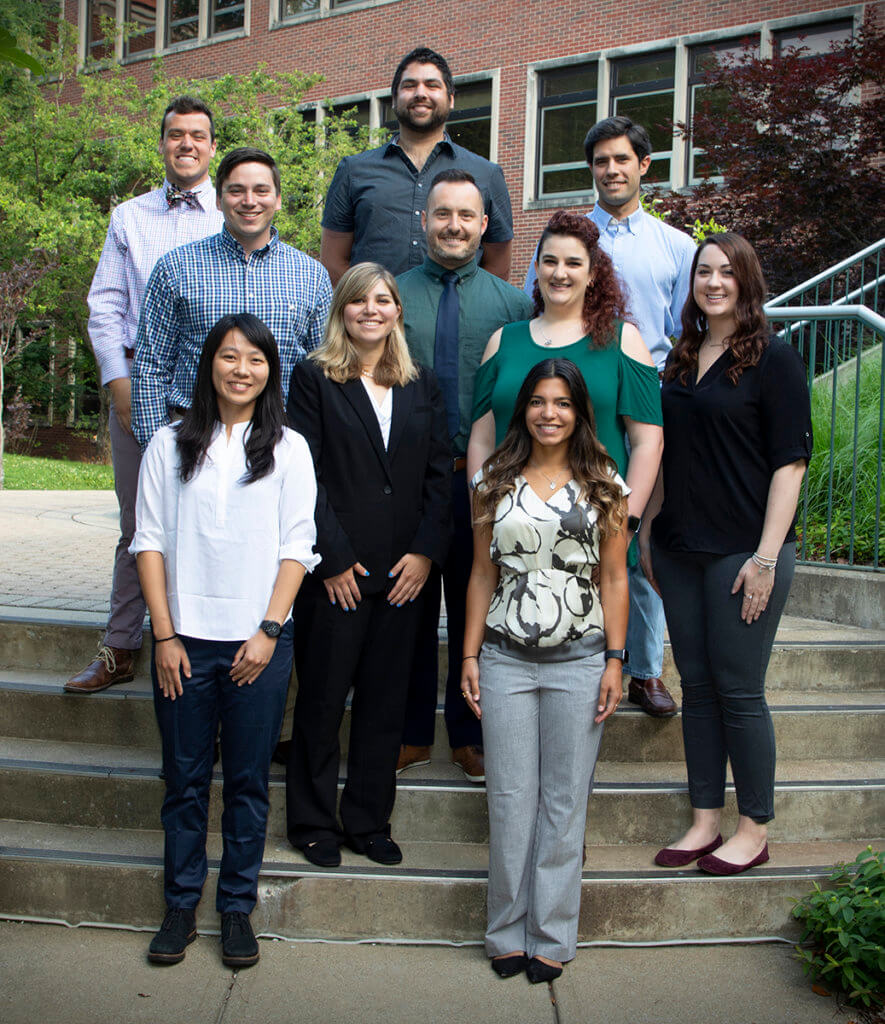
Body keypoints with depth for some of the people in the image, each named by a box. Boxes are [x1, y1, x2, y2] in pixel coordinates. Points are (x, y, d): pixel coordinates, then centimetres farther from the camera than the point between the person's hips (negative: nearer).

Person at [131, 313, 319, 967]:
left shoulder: (288, 449, 4)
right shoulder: (170, 446, 6)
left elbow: (296, 548, 1)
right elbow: (150, 542, 3)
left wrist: (269, 631, -8)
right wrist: (165, 635, -4)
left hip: (258, 642, -1)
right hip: (185, 640, 1)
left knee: (248, 780, 6)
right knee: (185, 778, 8)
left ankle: (238, 908, 20)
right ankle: (181, 905, 23)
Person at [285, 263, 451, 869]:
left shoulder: (423, 387, 12)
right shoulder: (315, 379, 1)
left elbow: (440, 474, 8)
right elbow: (306, 474, -6)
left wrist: (426, 552, -3)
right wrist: (334, 558, -12)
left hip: (406, 571, 4)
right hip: (336, 572, -3)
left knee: (386, 702, 9)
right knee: (323, 700, 5)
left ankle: (370, 822, 23)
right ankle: (314, 824, 20)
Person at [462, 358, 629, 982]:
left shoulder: (604, 486, 5)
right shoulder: (496, 482, 7)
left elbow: (614, 578, 4)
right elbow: (483, 575, 9)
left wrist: (615, 661, -2)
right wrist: (470, 655, 4)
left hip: (578, 661, -1)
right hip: (506, 660, 1)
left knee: (564, 801, 5)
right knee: (510, 799, 5)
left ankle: (552, 937, 18)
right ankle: (508, 932, 19)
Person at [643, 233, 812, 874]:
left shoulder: (773, 359, -5)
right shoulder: (682, 359, 14)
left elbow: (790, 461, -10)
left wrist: (767, 557, -15)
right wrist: (648, 533, 15)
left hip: (744, 550, -6)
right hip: (680, 549, 6)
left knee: (739, 690, -1)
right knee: (697, 687, 10)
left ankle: (755, 831, 14)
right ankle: (705, 822, 20)